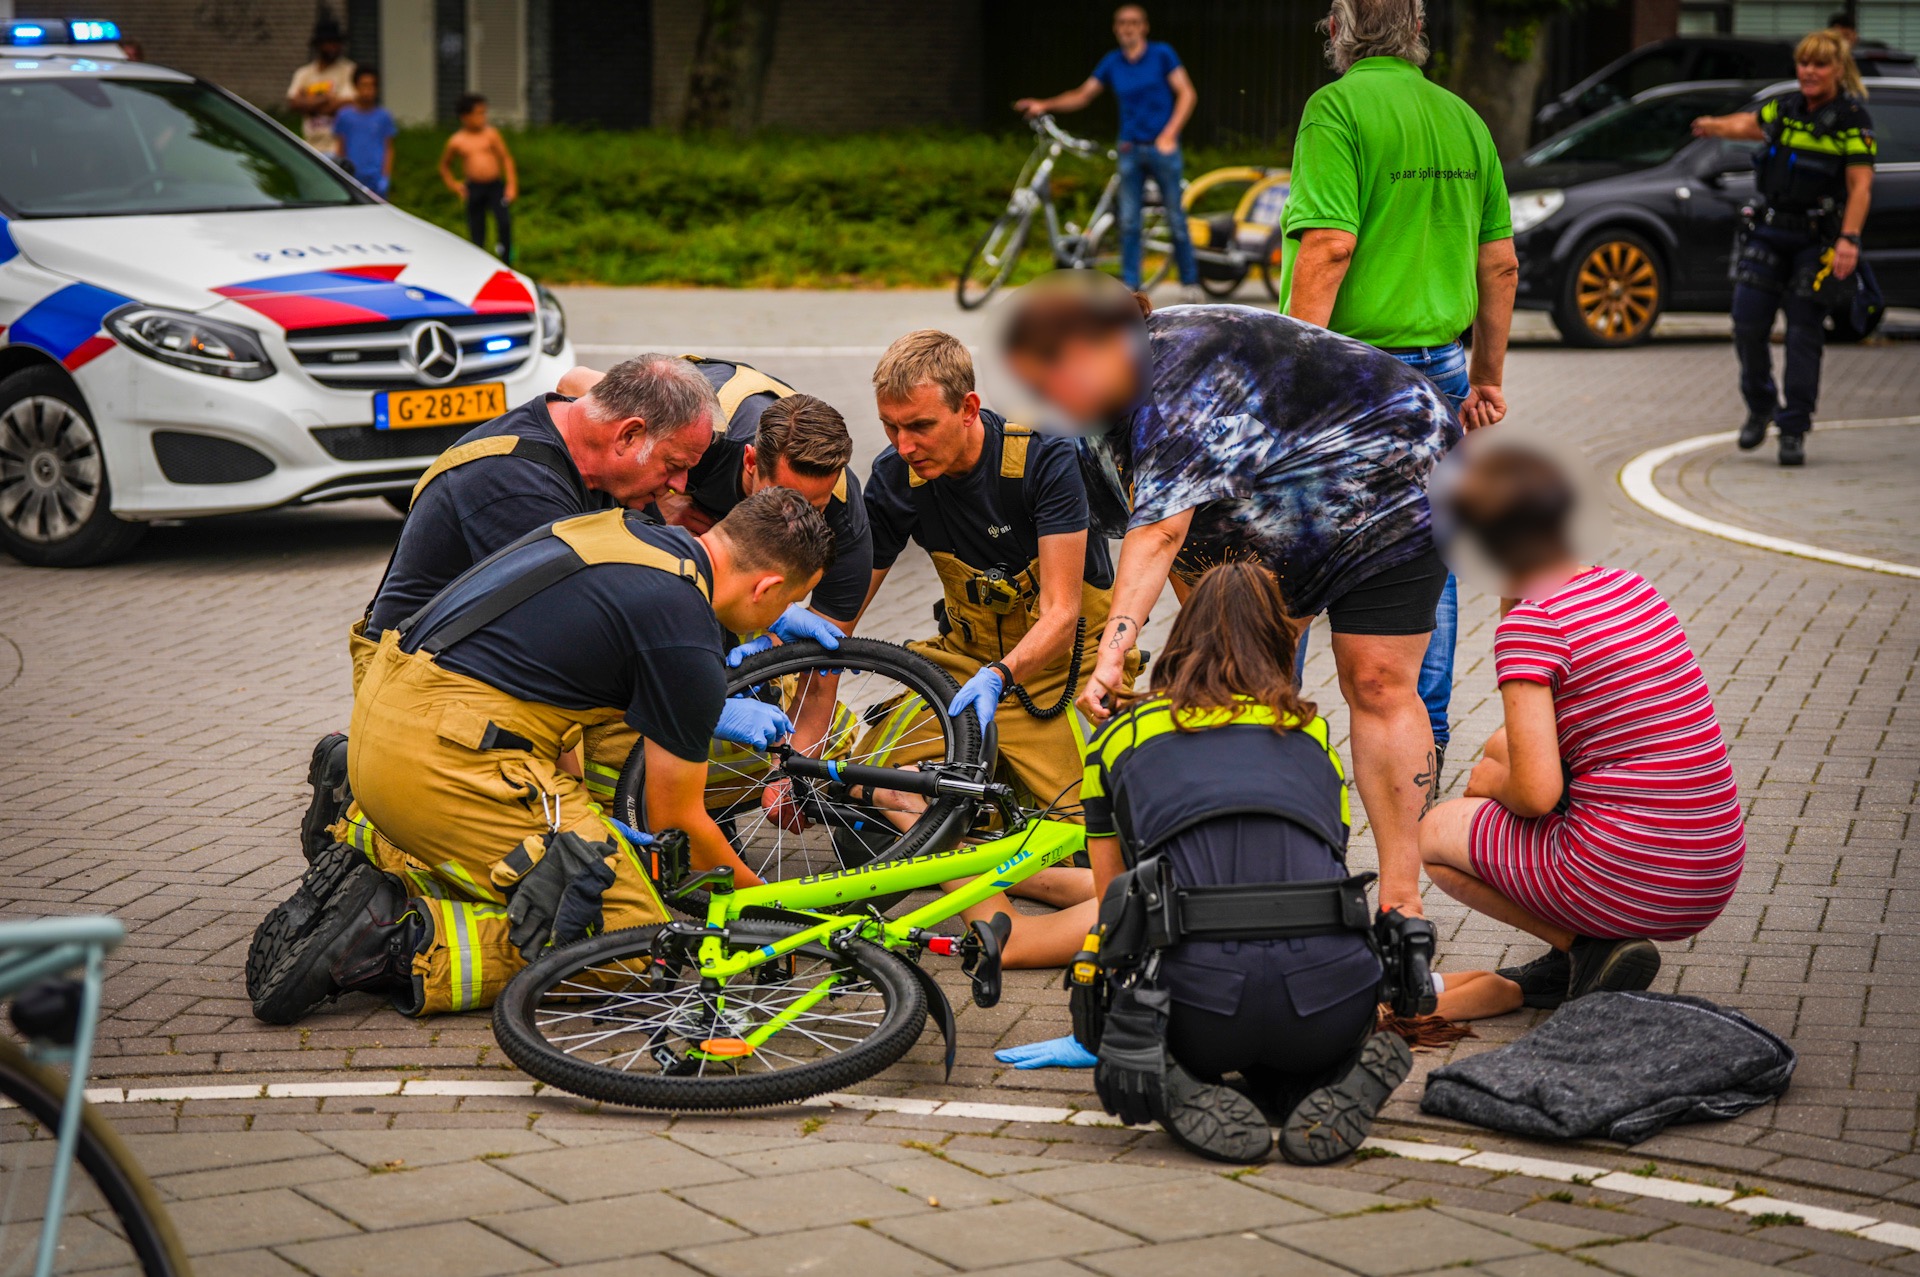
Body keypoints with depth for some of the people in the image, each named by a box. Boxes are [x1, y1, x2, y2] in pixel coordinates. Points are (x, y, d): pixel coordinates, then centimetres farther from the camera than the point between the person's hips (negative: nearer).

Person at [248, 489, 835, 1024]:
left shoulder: (625, 530, 15)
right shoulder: (687, 640, -10)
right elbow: (676, 820, 2)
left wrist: (711, 713, 35)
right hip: (450, 759, -10)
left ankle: (383, 892, 10)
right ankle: (407, 948, -14)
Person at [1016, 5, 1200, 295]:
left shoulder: (1162, 54, -3)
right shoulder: (1112, 63, 7)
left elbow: (1187, 93, -6)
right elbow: (1081, 96, 9)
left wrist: (1169, 134, -17)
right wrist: (1045, 105, -5)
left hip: (1162, 148, -3)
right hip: (1131, 149, 3)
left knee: (1175, 219, 0)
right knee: (1128, 222, 0)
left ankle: (1191, 281, 11)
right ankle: (1130, 285, 5)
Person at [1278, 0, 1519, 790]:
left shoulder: (1338, 107, -11)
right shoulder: (1463, 118, 9)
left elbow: (1328, 249, -20)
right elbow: (1501, 263, 12)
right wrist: (1487, 376, 20)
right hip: (1438, 366, 6)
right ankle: (1425, 751, 17)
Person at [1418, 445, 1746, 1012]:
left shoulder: (1529, 625, -14)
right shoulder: (1632, 588, 9)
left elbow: (1537, 793, -18)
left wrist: (1493, 783, 3)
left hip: (1628, 888, -8)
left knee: (1433, 832, 17)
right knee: (1499, 750, 27)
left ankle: (1590, 948, 3)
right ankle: (1570, 963, 18)